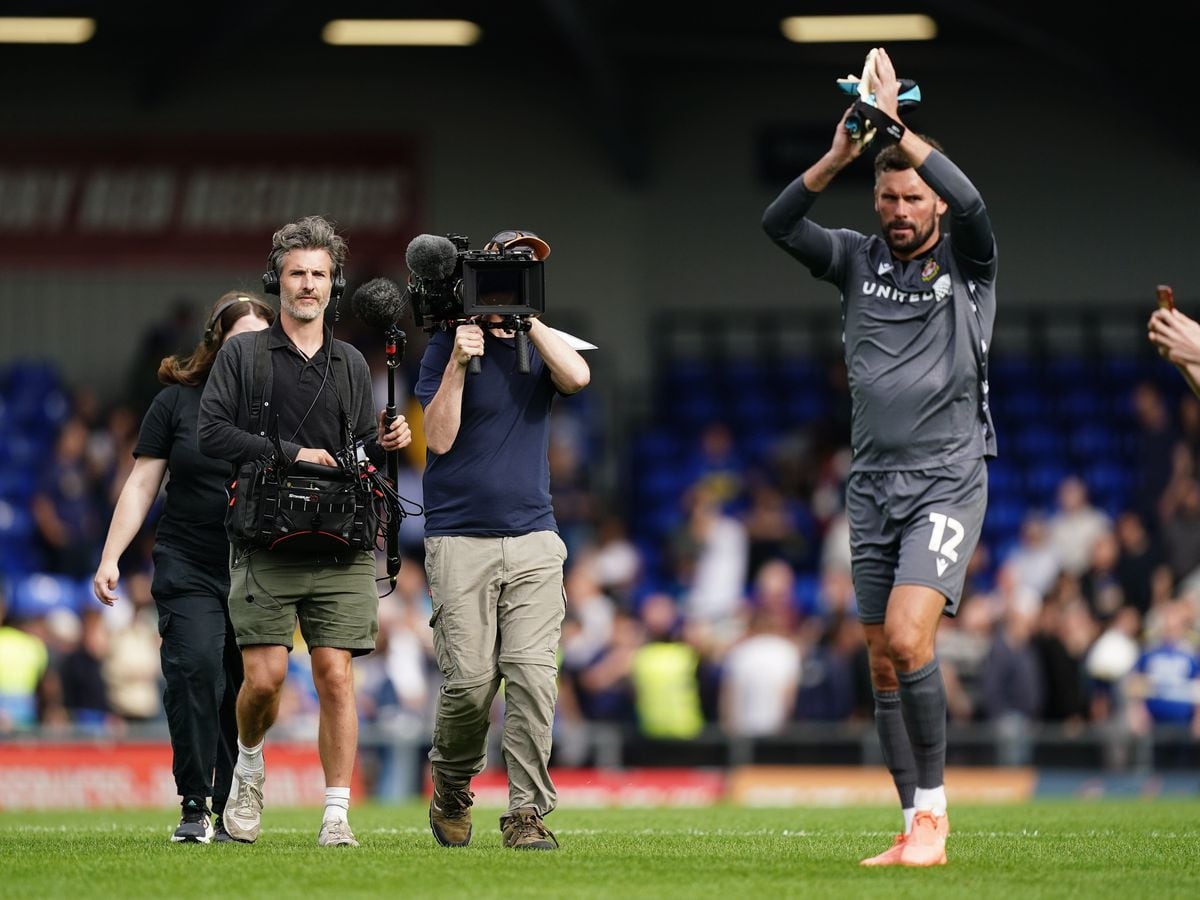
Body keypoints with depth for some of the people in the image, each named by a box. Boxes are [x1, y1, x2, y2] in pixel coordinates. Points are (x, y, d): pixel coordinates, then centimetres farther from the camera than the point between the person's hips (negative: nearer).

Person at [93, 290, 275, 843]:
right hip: (188, 567, -2)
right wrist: (110, 559, -1)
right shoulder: (177, 402, 4)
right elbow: (141, 485, 5)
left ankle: (231, 813, 12)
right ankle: (195, 809, -16)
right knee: (194, 669, -20)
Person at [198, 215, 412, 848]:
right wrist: (290, 453, -10)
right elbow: (213, 432, -3)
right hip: (266, 546, -2)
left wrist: (385, 444, -2)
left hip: (340, 551, 2)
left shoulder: (351, 364, 17)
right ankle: (249, 767, 21)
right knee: (264, 676, -9)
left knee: (336, 677, -6)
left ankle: (337, 815, -4)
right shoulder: (243, 355, 7)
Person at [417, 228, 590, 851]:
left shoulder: (539, 344, 13)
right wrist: (459, 362, -16)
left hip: (533, 541, 3)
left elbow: (577, 376, -11)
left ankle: (528, 813, -6)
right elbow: (439, 438, -7)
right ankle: (452, 788, 19)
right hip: (460, 541, -3)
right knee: (471, 682, -8)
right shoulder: (448, 345, 3)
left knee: (532, 676, -10)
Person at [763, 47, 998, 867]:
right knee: (884, 666, 2)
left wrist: (896, 125, -23)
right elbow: (780, 223, -4)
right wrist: (840, 156, -18)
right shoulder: (860, 261, 10)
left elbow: (971, 203, -21)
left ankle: (933, 811, -12)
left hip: (947, 482, -5)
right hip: (873, 485, 5)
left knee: (908, 638, -21)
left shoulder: (966, 265, 1)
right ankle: (917, 830, 7)